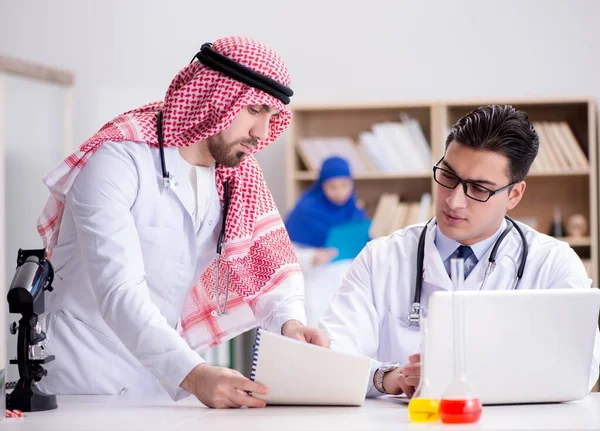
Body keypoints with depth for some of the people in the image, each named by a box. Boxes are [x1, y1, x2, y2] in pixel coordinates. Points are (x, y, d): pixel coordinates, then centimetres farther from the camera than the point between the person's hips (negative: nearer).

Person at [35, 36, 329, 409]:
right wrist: (193, 374, -39)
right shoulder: (118, 159, -16)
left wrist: (290, 321, -20)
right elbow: (118, 292, -26)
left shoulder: (239, 177, 5)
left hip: (167, 385, 5)